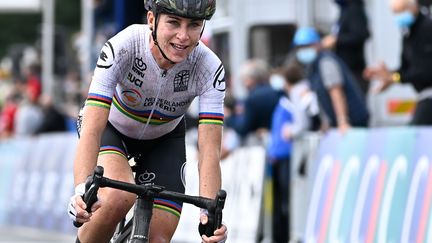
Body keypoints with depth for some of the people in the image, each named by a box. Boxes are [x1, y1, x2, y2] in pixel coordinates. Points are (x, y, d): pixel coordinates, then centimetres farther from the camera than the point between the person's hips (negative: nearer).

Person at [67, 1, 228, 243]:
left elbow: (210, 150, -31)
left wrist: (210, 212, -48)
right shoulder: (122, 47, -35)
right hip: (112, 128, -3)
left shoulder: (209, 68, -29)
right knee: (120, 197, -33)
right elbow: (92, 129, -41)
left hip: (164, 139, 3)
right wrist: (82, 191, -57)